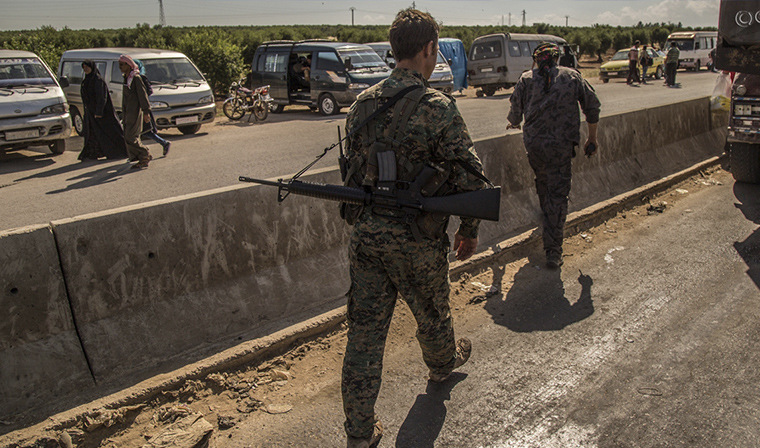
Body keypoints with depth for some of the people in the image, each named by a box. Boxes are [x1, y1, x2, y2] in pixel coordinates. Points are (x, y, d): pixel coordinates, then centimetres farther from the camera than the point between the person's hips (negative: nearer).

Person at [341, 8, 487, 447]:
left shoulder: (362, 104, 5)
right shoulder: (437, 107, -14)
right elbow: (468, 173, -13)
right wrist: (470, 228, 1)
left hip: (366, 232, 5)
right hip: (417, 238, -4)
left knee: (366, 327, 8)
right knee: (432, 311, 24)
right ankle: (444, 363, 54)